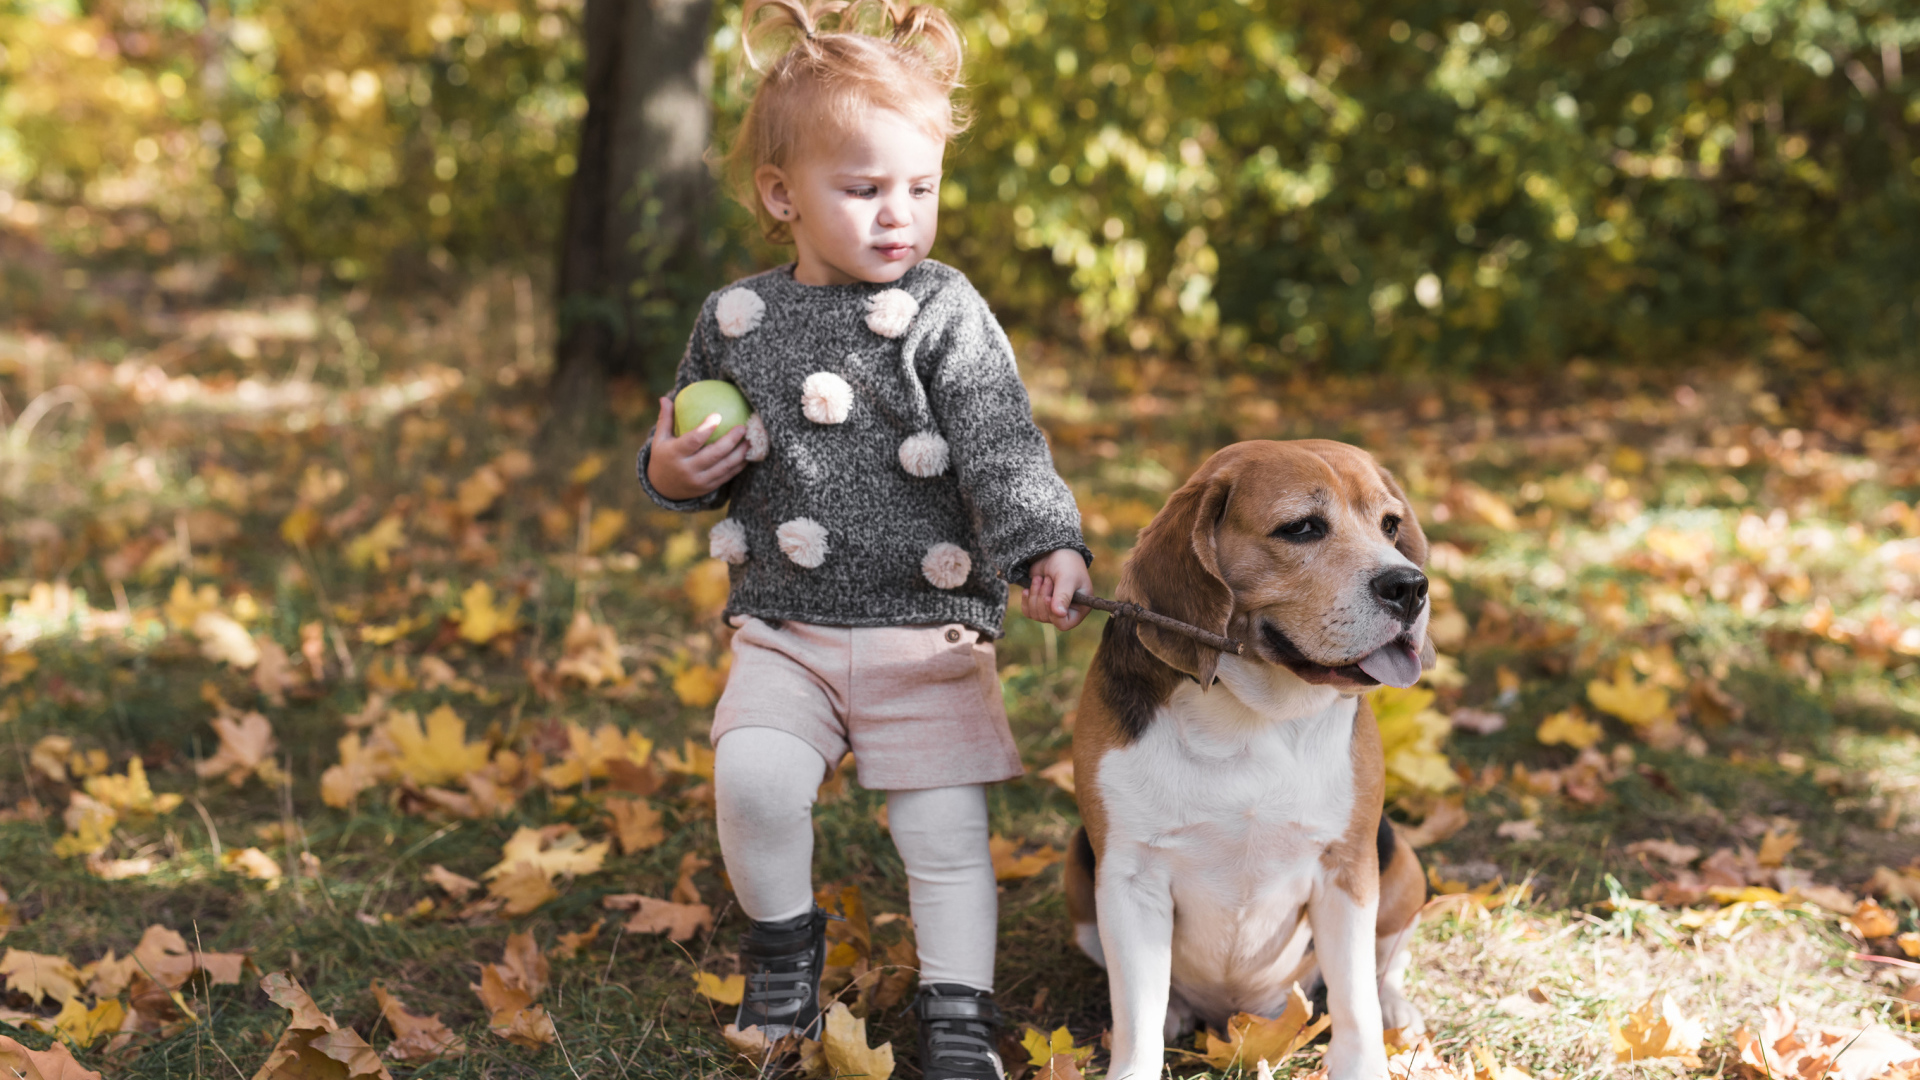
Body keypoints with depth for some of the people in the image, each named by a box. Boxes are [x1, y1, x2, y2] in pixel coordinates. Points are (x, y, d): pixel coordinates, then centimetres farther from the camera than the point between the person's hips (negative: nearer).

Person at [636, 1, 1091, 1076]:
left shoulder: (946, 312, -5)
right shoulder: (737, 320, 5)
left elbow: (1003, 446, -14)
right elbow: (700, 460, 18)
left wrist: (1047, 546, -31)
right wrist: (672, 473, -4)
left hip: (931, 629, -2)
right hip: (786, 628, 2)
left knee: (947, 833, 0)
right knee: (753, 775, -19)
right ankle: (784, 937, 9)